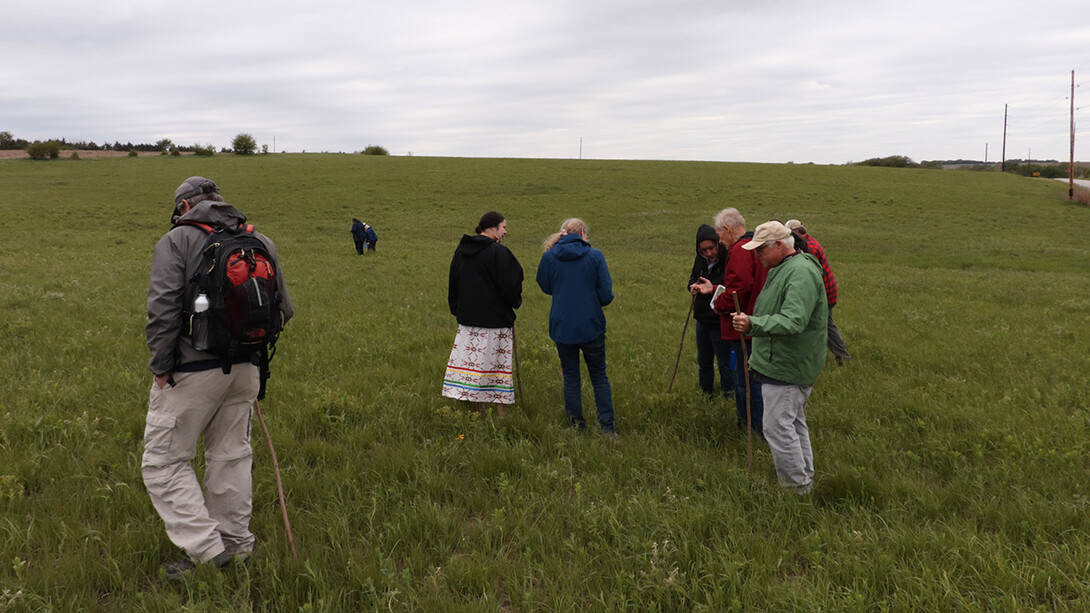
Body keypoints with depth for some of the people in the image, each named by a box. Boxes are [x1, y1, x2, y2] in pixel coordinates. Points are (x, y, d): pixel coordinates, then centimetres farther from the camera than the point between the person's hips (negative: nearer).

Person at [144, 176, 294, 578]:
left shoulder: (176, 240, -6)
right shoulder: (260, 241, 9)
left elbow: (163, 308, -17)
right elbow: (283, 309, 10)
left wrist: (161, 367, -9)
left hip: (192, 369, -5)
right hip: (246, 367, 6)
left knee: (164, 460, 7)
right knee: (231, 455, 17)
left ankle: (206, 549, 2)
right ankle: (236, 545, 27)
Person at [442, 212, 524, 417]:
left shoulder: (460, 250, 9)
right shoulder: (498, 252, -14)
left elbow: (453, 286, 15)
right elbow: (510, 286, -15)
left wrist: (457, 311, 21)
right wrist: (516, 302, 4)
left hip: (467, 318, 6)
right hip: (496, 319, -6)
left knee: (472, 360, 10)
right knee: (497, 362, 2)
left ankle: (479, 408, 15)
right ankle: (501, 413, 8)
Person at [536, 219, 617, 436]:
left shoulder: (549, 257, -4)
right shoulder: (595, 255, -8)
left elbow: (545, 287, 12)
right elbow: (606, 295, -9)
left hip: (561, 326, 1)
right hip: (591, 326, -1)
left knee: (570, 377, 14)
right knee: (599, 376, 13)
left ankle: (576, 424, 18)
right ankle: (607, 426, 11)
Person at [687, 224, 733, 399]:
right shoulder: (700, 260, 2)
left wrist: (713, 289, -38)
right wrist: (693, 286, -2)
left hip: (721, 323, -8)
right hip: (702, 319, 8)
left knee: (725, 365, 4)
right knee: (704, 362, 23)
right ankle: (705, 396, 39)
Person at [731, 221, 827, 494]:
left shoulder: (801, 272, -21)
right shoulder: (782, 269, 15)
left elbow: (793, 320, -33)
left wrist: (753, 324, -41)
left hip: (788, 367, -11)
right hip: (782, 364, 11)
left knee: (778, 426, -7)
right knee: (794, 423, 20)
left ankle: (798, 487, 5)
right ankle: (805, 479, 33)